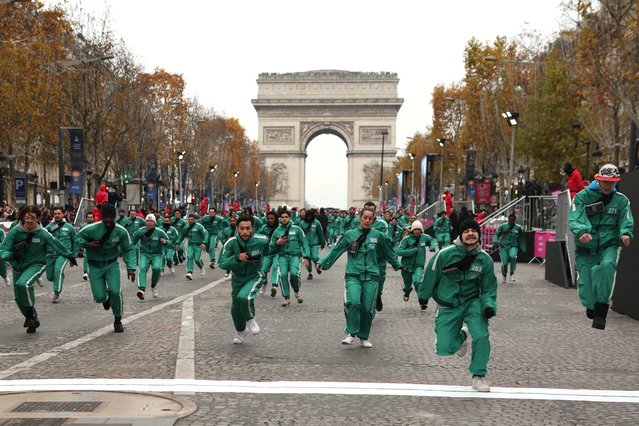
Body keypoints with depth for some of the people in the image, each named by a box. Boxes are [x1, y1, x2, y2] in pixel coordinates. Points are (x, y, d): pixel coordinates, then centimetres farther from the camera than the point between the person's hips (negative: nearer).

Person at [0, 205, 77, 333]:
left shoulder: (43, 234, -16)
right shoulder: (15, 231, -14)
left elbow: (58, 246, -1)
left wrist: (70, 256, 12)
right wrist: (10, 256, -39)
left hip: (36, 265, -4)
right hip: (18, 267, 4)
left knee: (22, 284, -32)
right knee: (19, 298, 12)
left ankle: (30, 312, -12)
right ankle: (33, 320, 35)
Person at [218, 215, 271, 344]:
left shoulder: (262, 240, -18)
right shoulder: (231, 243, -21)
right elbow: (222, 263, -26)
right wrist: (237, 258, -40)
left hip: (255, 276, -3)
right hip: (237, 278, 3)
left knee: (244, 297, -30)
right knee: (235, 308, 14)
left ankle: (250, 319, 2)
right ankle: (241, 330, 45)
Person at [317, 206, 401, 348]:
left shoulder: (377, 235, 7)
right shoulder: (350, 235, 3)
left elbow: (388, 252, 22)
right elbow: (336, 250, 4)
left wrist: (397, 265, 32)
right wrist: (323, 262, -3)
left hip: (371, 277, 2)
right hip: (353, 276, -2)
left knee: (368, 308, 1)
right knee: (353, 302, -23)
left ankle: (364, 338, 18)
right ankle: (351, 334, -9)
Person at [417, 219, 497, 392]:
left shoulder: (485, 259, -7)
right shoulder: (445, 254, -17)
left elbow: (489, 287, 3)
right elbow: (430, 275, -2)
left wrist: (489, 306, -15)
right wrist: (423, 296, 11)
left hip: (472, 303, 1)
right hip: (448, 307, -1)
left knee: (481, 336, -20)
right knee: (444, 349, -5)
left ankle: (479, 375, 5)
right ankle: (461, 336, 32)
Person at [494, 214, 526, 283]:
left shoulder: (518, 228, 8)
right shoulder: (502, 226, 3)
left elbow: (521, 238, 19)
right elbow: (496, 234, 4)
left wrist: (523, 248, 19)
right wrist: (496, 241, -16)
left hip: (513, 246, 0)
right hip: (503, 247, 0)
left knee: (513, 257, -30)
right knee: (505, 263, -5)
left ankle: (512, 273, -11)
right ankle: (504, 275, 26)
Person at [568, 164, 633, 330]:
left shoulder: (621, 200, 5)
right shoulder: (583, 196, -3)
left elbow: (626, 222, 0)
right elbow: (575, 219, -15)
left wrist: (625, 234, -24)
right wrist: (581, 232, -37)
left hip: (609, 245, 0)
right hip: (586, 248, 0)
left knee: (607, 266, -32)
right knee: (585, 286, -2)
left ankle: (601, 312, -25)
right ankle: (591, 306, 32)